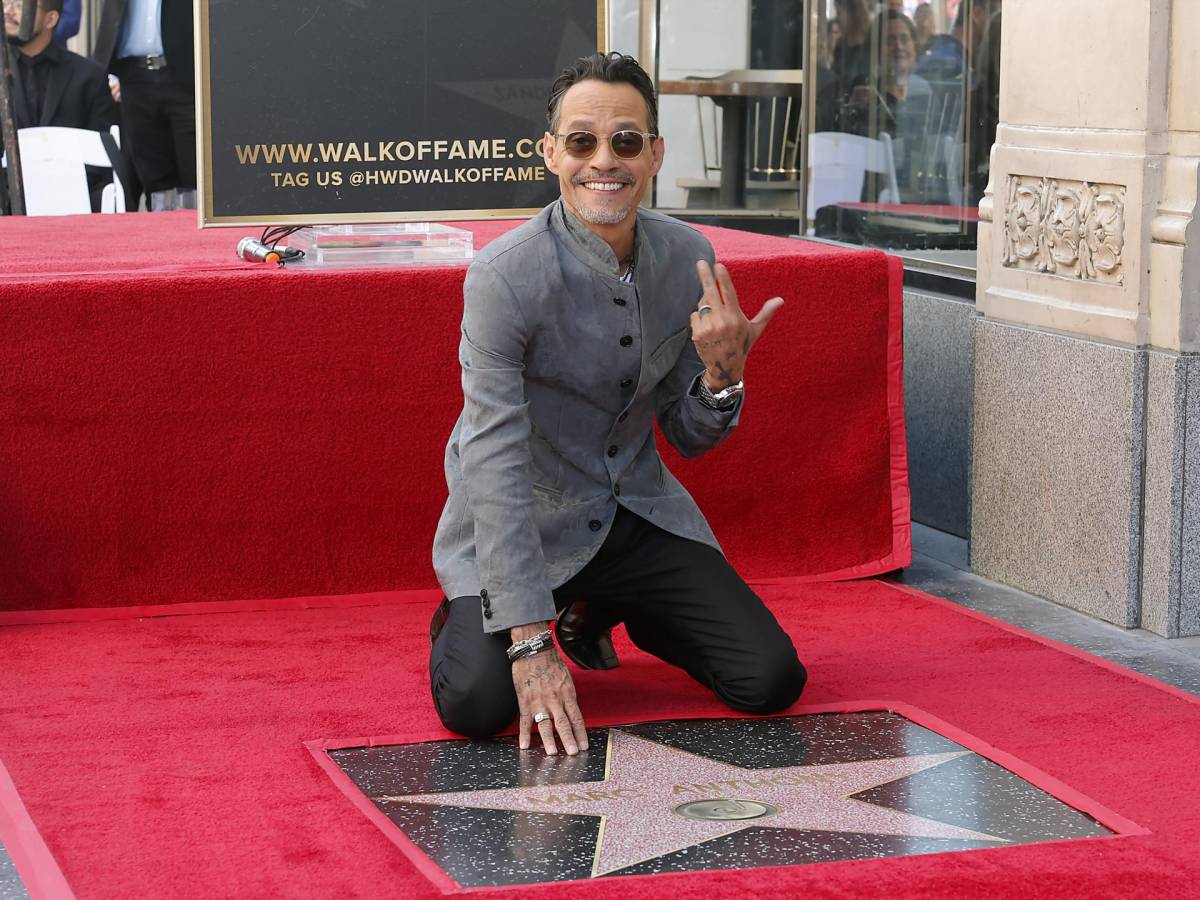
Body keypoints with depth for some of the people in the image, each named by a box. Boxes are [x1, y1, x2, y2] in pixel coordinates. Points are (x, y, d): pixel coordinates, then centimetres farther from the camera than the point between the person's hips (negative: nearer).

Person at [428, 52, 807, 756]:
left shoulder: (689, 260, -6)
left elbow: (690, 437, 5)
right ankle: (466, 623, 11)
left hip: (640, 513, 5)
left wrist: (723, 372, -19)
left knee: (772, 681, -7)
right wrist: (531, 646, -31)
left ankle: (605, 611, 22)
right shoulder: (505, 276, -23)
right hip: (525, 526, -5)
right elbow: (495, 465, -26)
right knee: (479, 701, -28)